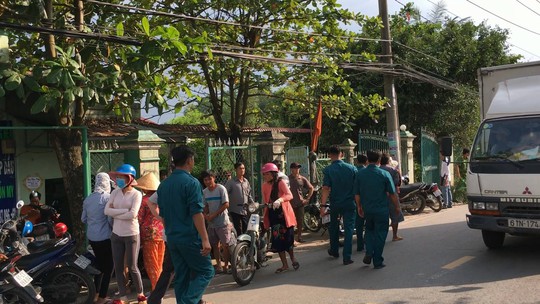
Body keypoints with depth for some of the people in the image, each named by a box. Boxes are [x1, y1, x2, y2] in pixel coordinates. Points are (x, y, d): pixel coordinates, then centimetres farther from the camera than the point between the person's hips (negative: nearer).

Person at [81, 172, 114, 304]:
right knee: (108, 266, 3)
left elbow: (83, 219, 10)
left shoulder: (88, 199, 6)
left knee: (99, 263, 21)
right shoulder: (107, 197, -15)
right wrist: (114, 229, -1)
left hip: (91, 237, 7)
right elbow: (110, 218, -19)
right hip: (105, 237, -7)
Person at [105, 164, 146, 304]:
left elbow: (132, 215, -20)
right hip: (116, 234, 5)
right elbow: (107, 210, -6)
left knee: (132, 267, 4)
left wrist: (115, 213, -10)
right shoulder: (115, 192, 5)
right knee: (118, 267, 8)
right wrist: (124, 210, -15)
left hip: (131, 235, -5)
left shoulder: (136, 194, -9)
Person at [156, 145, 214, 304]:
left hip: (172, 239, 7)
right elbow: (196, 214, -18)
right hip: (190, 238, -7)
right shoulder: (191, 182, -13)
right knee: (206, 271, 2)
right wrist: (205, 239, -17)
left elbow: (162, 214, 15)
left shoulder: (163, 184, 10)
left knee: (181, 276, 13)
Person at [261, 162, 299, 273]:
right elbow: (265, 202, 11)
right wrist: (264, 216, 6)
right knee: (277, 240, 3)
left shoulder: (280, 182, -7)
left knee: (287, 238, 0)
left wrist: (280, 200, -38)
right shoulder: (265, 185, 7)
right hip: (272, 214, 4)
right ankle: (285, 265, 13)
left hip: (283, 213, -4)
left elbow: (290, 195, -20)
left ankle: (293, 259, 26)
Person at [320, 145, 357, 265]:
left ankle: (334, 251, 35)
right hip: (349, 203, 0)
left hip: (335, 204, 0)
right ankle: (347, 257, -1)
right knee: (349, 229, 3)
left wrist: (323, 206, -15)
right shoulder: (352, 168, -4)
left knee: (333, 227, 20)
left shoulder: (328, 170, -10)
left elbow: (326, 189, -16)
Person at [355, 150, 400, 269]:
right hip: (381, 210, -3)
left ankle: (369, 253, 8)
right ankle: (377, 261, 11)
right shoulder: (384, 174, -11)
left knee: (369, 230, 24)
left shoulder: (360, 174, -3)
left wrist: (359, 206, 16)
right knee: (380, 234, 7)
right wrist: (397, 206, 8)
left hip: (367, 209, 3)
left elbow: (356, 194, 2)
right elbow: (392, 193, -7)